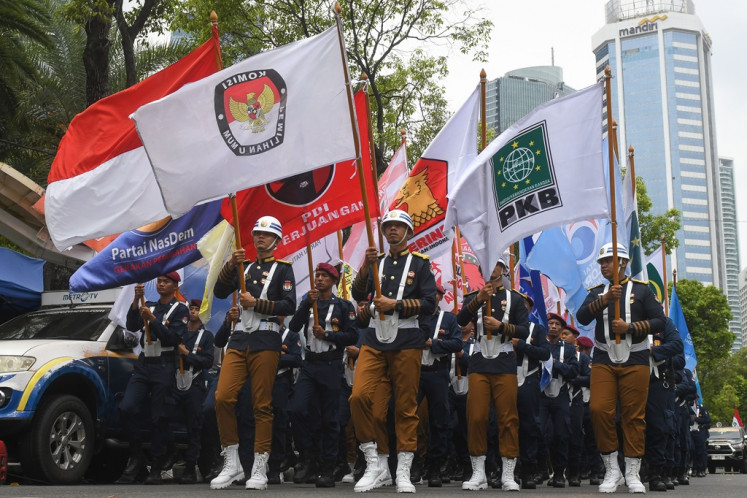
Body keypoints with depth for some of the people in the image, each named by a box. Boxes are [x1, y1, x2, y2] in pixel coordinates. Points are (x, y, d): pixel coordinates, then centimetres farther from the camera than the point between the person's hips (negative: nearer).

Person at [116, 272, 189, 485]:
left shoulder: (180, 310, 3)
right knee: (127, 408, -12)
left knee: (158, 417, -4)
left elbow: (173, 338, -10)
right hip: (143, 364, 4)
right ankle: (136, 457, 3)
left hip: (163, 367, -4)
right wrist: (136, 299, -11)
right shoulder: (148, 306, 17)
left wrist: (152, 319, -19)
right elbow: (132, 326, 0)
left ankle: (156, 468, 2)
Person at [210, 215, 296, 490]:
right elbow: (220, 292, 7)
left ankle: (259, 470, 3)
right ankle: (232, 464, 3)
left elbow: (289, 305, -5)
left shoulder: (283, 268, 5)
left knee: (262, 405, -3)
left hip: (266, 342, -4)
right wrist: (230, 265, -6)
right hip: (239, 339, 4)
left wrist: (256, 303, -12)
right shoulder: (245, 267, 19)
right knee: (223, 398, -8)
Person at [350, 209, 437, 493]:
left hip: (406, 342, -2)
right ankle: (376, 465, -2)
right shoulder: (376, 261, 14)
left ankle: (403, 472, 8)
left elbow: (429, 303, -2)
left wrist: (395, 305, -12)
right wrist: (366, 267, -13)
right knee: (359, 396, -13)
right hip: (374, 341, 2)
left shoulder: (420, 263, 6)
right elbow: (358, 296, 2)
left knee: (406, 406, 0)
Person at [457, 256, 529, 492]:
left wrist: (500, 325, -16)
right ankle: (478, 474, 5)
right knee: (476, 417, -3)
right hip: (479, 364, 1)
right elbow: (461, 320, -9)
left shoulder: (515, 298, 7)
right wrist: (479, 299, -22)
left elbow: (525, 331, 0)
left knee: (508, 418, -1)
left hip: (505, 365, -1)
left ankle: (508, 475, 4)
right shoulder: (474, 297, 10)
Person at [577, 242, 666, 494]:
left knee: (634, 416, 0)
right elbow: (582, 317, -6)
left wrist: (629, 327, -14)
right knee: (599, 410, -11)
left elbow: (659, 321, -1)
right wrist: (605, 299, -19)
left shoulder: (642, 289, 5)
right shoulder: (597, 292, 10)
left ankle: (632, 474, 7)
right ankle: (611, 470, 1)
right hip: (603, 361, 2)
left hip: (635, 361, -1)